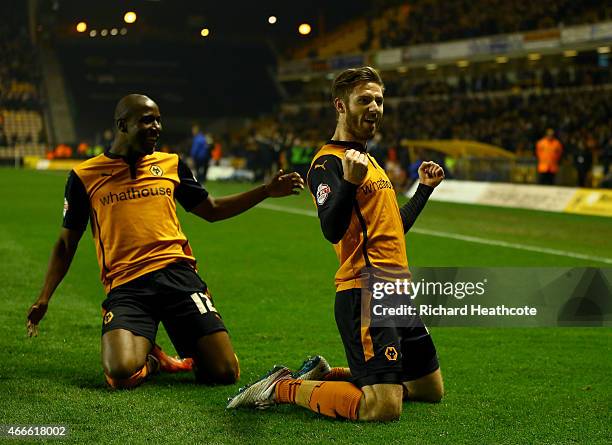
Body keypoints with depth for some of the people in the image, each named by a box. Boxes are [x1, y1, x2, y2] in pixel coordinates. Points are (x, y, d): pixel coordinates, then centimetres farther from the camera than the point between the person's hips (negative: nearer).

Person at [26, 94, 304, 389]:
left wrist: (267, 190, 16)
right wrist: (43, 299, 8)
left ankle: (191, 357, 25)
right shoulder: (84, 176, 7)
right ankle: (150, 361, 9)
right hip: (125, 287, -2)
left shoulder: (171, 164, 14)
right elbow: (67, 243, 15)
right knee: (122, 374, -28)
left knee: (225, 373, -11)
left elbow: (212, 210, 25)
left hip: (177, 274, 2)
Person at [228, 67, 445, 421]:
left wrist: (425, 188, 31)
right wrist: (350, 182, -38)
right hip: (364, 295, -10)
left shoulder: (368, 160, 21)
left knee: (431, 389, 17)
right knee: (383, 408, -20)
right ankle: (283, 388, -2)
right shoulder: (328, 162, -10)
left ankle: (326, 376, 23)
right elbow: (332, 230, -25)